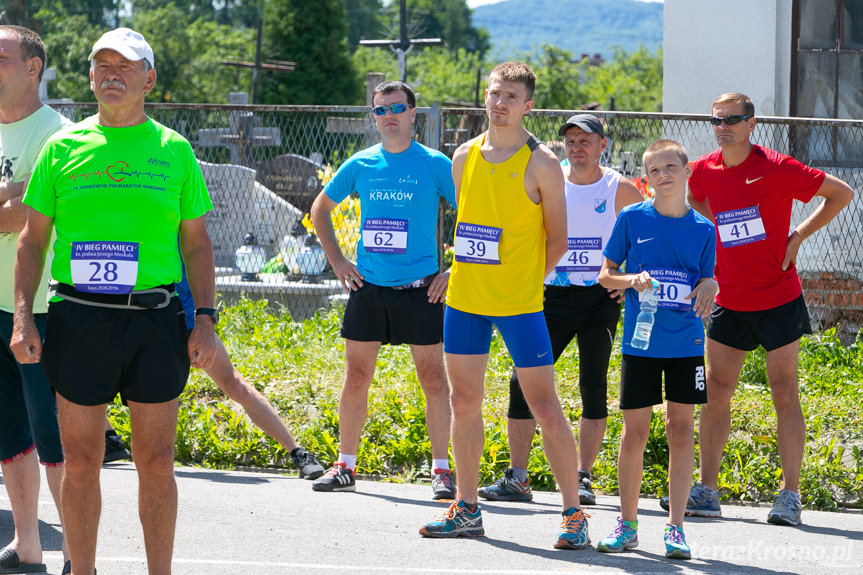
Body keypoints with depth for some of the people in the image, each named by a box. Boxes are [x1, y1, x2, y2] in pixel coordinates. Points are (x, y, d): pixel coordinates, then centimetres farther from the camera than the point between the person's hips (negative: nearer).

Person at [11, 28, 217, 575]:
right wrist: (23, 316, -1)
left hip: (155, 321, 0)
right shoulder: (63, 147, 6)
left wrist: (206, 318, 0)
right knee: (81, 461, 3)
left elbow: (197, 243, 9)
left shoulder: (174, 150, 6)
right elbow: (33, 240, 8)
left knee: (156, 462, 2)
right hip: (78, 319, 0)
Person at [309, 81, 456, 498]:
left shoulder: (435, 165, -3)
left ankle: (441, 469, 2)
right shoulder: (361, 165, 6)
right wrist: (336, 261, 11)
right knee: (356, 377, 5)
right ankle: (345, 467, 14)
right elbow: (320, 208, 20)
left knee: (432, 377, -3)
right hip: (367, 287, 3)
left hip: (419, 289, -3)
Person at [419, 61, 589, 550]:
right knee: (465, 402, 10)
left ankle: (574, 516, 0)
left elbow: (557, 240, -2)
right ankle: (468, 510, 20)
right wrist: (468, 273, 8)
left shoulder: (541, 164, -7)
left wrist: (523, 281, -4)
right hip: (465, 298, 5)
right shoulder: (465, 156, 8)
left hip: (519, 304, -5)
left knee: (546, 408, -5)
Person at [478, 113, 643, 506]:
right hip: (554, 297, 2)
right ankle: (516, 477, 0)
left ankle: (583, 479, 4)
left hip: (601, 299, -2)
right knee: (523, 380, -6)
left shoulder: (620, 190, -1)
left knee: (593, 386, -3)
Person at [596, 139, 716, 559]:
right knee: (634, 433, 2)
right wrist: (632, 280, -14)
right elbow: (605, 275, 5)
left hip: (686, 342, 1)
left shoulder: (703, 229, 4)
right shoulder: (632, 219, 0)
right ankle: (627, 524, 15)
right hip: (640, 340, -1)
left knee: (681, 430, 0)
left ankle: (675, 527, 6)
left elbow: (707, 280, 12)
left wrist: (708, 285, -10)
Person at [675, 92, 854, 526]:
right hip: (728, 302, 4)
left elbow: (841, 193, -3)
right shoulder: (703, 172, 1)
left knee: (784, 394, -2)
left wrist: (799, 234, -8)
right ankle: (706, 492, 7)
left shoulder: (776, 168, -12)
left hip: (778, 299, -4)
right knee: (716, 392, 2)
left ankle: (790, 495, 0)